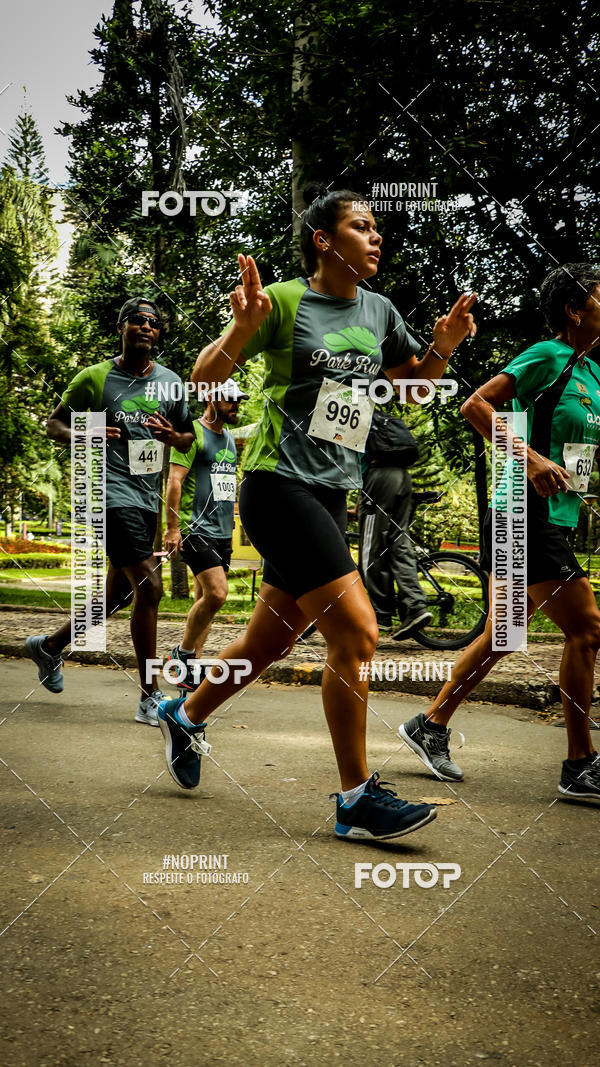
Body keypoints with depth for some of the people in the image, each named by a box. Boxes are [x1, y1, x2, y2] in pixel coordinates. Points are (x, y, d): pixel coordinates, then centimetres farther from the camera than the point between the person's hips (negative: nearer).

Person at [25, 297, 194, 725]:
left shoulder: (171, 382, 11)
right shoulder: (95, 377, -2)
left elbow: (189, 439, 18)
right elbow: (55, 423, 6)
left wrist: (172, 436, -6)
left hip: (148, 497, 7)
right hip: (112, 492, -7)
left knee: (118, 594, 15)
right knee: (149, 587, -16)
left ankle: (50, 645, 39)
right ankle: (151, 698, -7)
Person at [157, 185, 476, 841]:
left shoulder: (379, 312, 12)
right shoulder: (283, 301, -6)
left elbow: (413, 386, 24)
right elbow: (202, 380, -6)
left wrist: (442, 347, 4)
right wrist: (242, 328, -24)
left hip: (330, 495, 8)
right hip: (278, 486, -7)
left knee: (271, 641, 14)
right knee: (356, 631, -15)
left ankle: (185, 716, 39)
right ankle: (358, 799, -4)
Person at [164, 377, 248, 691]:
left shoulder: (230, 438, 19)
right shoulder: (193, 434, -7)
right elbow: (174, 481, -12)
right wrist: (172, 527, -17)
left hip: (222, 532, 8)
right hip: (196, 529, -8)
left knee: (205, 599, 7)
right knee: (216, 593, -18)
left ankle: (190, 669, 13)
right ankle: (184, 653, 1)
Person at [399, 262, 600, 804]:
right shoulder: (548, 357, -9)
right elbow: (476, 404, -18)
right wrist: (531, 458, -23)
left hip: (551, 521, 9)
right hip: (528, 517, -9)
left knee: (502, 635, 12)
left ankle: (431, 726, 23)